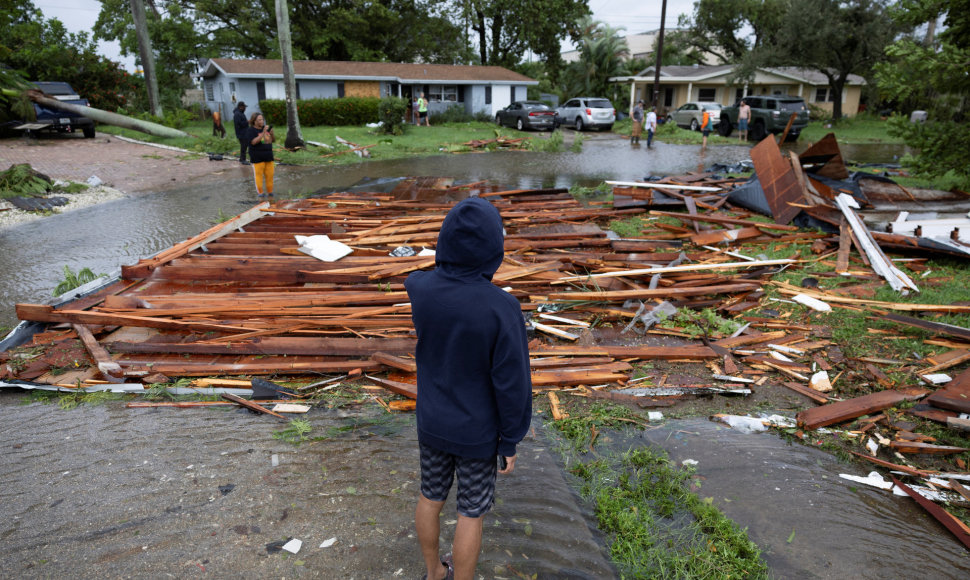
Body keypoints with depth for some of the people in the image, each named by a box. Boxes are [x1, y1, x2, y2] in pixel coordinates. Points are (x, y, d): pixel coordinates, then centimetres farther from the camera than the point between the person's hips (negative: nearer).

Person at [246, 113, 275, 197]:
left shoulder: (265, 128, 12)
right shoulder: (251, 130, -6)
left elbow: (273, 140, 14)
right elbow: (253, 142, -20)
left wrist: (271, 134, -8)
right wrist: (263, 133, -23)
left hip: (268, 156, 6)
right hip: (257, 158, -5)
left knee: (270, 174, 7)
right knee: (259, 174, -3)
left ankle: (270, 191, 19)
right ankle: (260, 192, 6)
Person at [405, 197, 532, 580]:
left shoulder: (420, 289, -17)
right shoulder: (502, 308, -29)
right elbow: (511, 382, -21)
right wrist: (510, 441, -8)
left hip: (431, 422, 4)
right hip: (477, 432, -4)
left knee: (430, 496, 24)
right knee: (471, 512, 16)